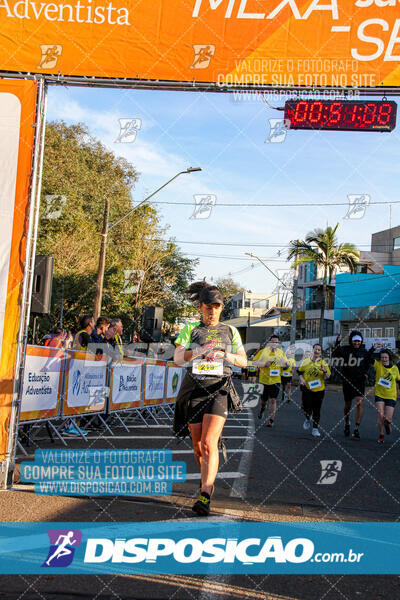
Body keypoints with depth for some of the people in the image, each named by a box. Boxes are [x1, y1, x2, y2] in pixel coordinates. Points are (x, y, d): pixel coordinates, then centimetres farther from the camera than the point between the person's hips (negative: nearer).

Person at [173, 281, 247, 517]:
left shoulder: (230, 331, 12)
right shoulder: (191, 329, 9)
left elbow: (244, 361, 10)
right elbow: (178, 358, -1)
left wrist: (223, 355, -9)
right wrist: (200, 350, -17)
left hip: (219, 390, -1)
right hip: (194, 389, 1)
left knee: (209, 443, -16)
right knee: (198, 446, 8)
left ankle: (205, 496, -20)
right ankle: (208, 480, 35)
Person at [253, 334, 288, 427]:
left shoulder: (281, 352, 6)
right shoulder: (263, 351, -3)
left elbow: (286, 365, 15)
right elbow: (254, 362, -5)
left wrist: (285, 364, -9)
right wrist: (264, 363, -19)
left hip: (275, 380, 1)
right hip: (264, 379, 0)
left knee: (273, 400, -8)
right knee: (263, 399, 13)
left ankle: (271, 420, 0)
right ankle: (262, 408, 48)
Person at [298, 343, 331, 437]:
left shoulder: (323, 363, -1)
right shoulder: (306, 361, 2)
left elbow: (328, 377, -1)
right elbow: (300, 371, 14)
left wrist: (324, 371, -21)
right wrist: (302, 379, -3)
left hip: (319, 389, 0)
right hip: (308, 388, 0)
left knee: (317, 410, 4)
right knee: (307, 408, -5)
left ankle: (315, 429, 15)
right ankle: (308, 419, 29)